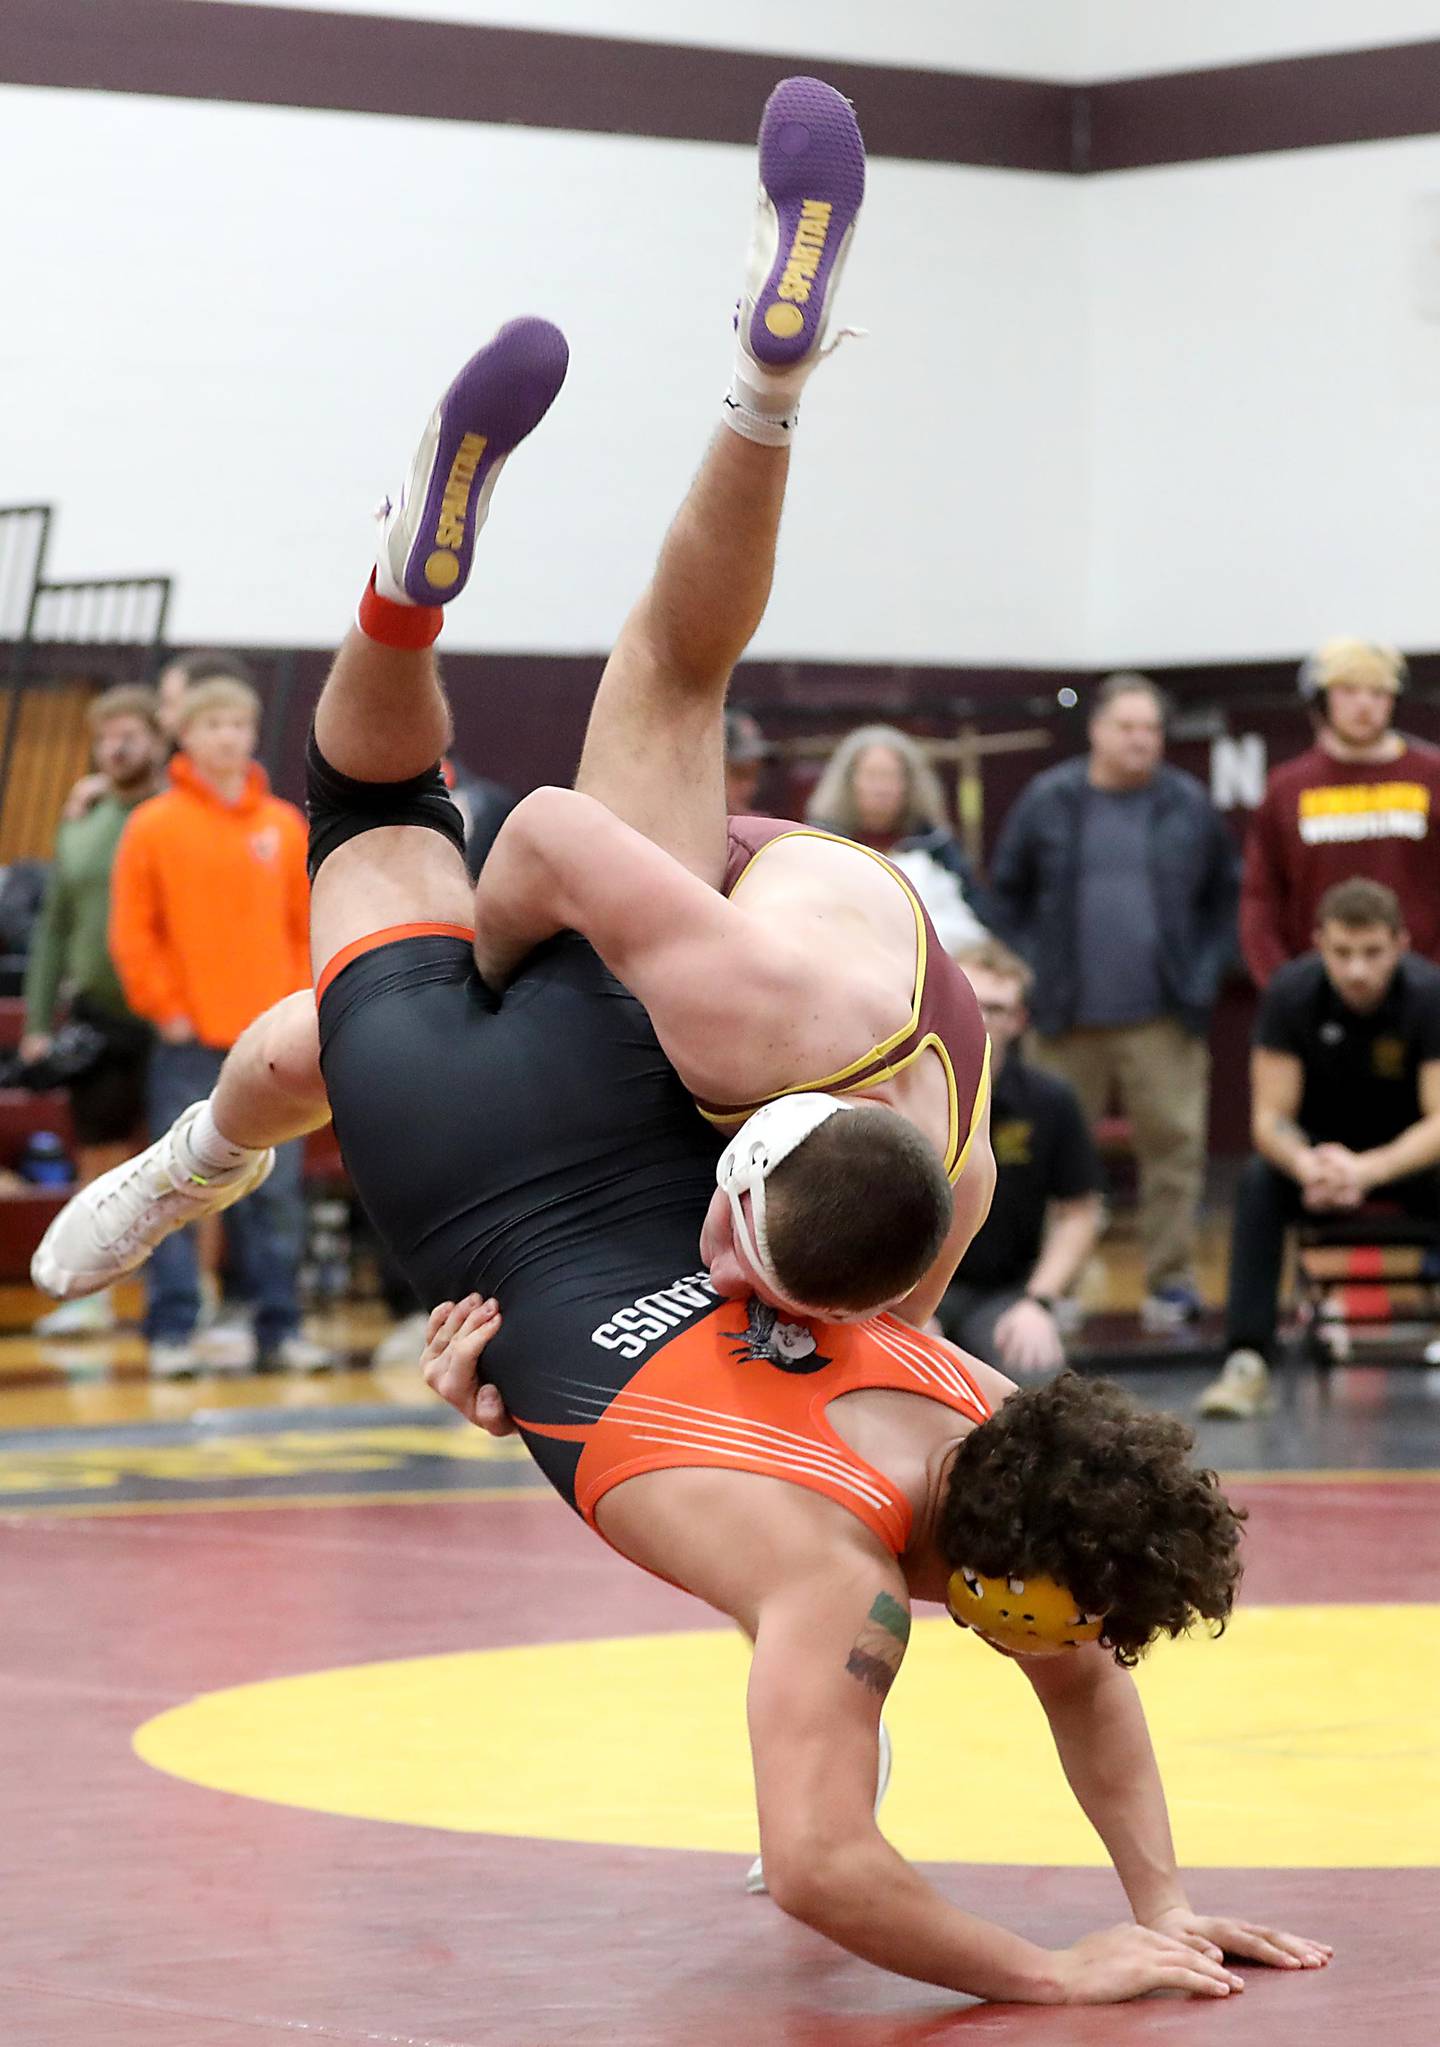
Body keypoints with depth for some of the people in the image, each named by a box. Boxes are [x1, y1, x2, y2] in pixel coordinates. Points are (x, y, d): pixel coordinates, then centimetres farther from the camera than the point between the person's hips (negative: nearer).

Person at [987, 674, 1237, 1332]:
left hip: (1163, 1022, 0)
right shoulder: (1047, 802, 4)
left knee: (1173, 1146, -2)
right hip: (1070, 1020, 0)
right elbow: (1005, 895, 11)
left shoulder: (1189, 807, 5)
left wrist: (1204, 974, 3)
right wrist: (1034, 970, 2)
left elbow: (1223, 898, 14)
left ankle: (1171, 1281, 5)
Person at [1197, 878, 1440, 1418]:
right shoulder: (1292, 992, -19)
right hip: (1320, 1146, 1)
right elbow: (1270, 1119, -19)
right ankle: (1247, 1363, -34)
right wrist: (1306, 1166, -43)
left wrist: (1365, 1170, -47)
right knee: (1258, 1181, -31)